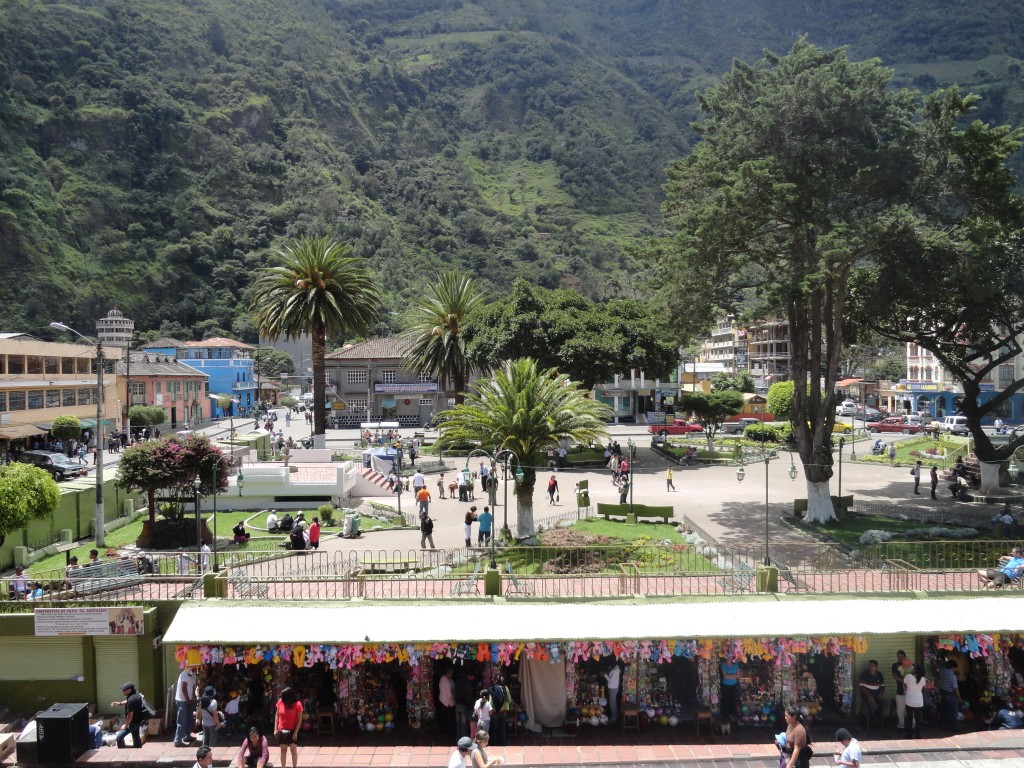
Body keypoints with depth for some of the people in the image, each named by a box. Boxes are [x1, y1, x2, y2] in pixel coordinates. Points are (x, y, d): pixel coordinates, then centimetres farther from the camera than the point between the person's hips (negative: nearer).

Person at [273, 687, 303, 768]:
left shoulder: (297, 704, -14)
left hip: (292, 731, -2)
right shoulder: (280, 702, -6)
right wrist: (276, 729, -2)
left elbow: (299, 719, -11)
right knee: (283, 750, 8)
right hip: (282, 730, 3)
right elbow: (277, 715, 3)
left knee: (293, 749, 1)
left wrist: (295, 732, -14)